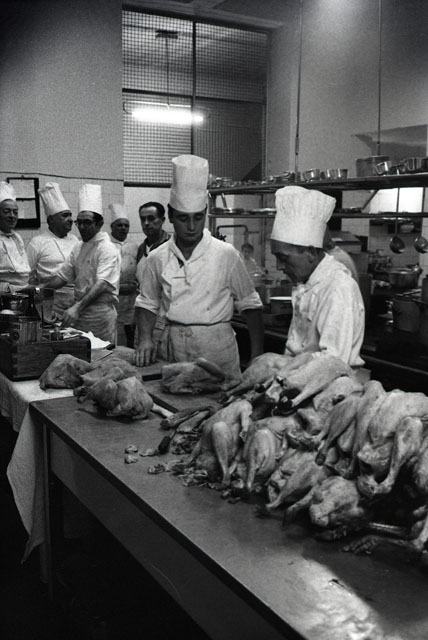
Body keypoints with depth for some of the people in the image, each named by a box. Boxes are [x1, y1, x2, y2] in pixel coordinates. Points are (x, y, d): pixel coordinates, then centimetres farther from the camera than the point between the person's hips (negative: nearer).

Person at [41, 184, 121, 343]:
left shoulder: (107, 249, -12)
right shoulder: (78, 249, 13)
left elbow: (102, 284, -23)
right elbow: (63, 276, 16)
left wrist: (77, 307, -32)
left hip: (100, 312, -7)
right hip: (79, 312, 7)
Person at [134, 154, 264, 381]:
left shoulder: (226, 255, -4)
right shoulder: (158, 258, 3)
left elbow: (250, 305, 1)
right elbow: (147, 303, 15)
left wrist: (257, 357, -4)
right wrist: (145, 338, -2)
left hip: (216, 348, -2)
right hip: (174, 350, 2)